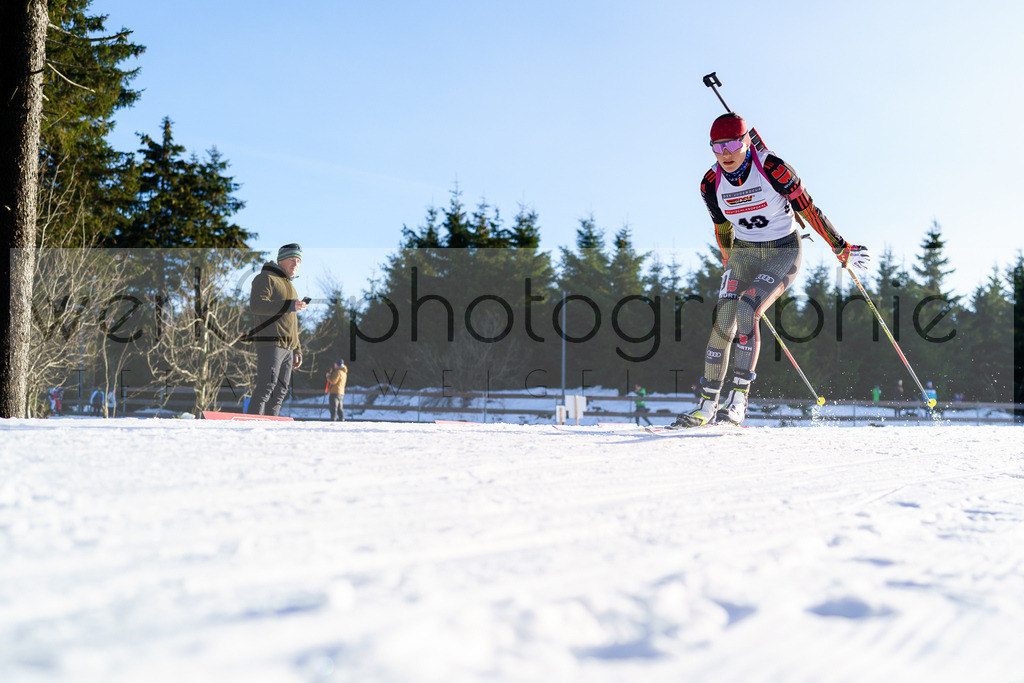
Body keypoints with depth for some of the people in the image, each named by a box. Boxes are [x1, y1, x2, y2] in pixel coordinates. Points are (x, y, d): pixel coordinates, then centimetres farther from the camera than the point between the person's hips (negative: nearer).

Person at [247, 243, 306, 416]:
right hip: (270, 343, -9)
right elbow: (257, 304, -17)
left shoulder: (290, 287, 28)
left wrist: (297, 350, 21)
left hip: (288, 347, 9)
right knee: (266, 386, -16)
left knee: (280, 391, 5)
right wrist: (289, 306, -22)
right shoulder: (266, 278, 0)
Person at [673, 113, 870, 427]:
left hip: (784, 251, -4)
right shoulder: (711, 184, -6)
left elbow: (807, 208, -11)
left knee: (747, 311, -25)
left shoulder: (772, 167, -20)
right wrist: (730, 267, 21)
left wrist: (841, 247, -4)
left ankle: (738, 400, -21)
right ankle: (707, 404, -1)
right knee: (724, 322, -10)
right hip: (743, 253, 4)